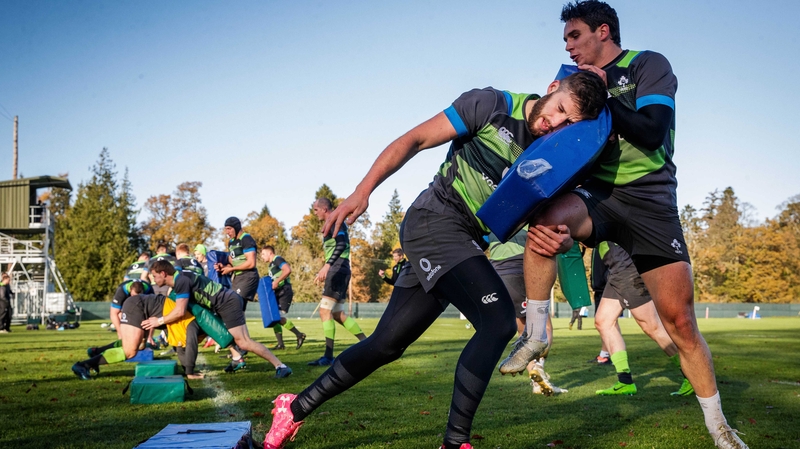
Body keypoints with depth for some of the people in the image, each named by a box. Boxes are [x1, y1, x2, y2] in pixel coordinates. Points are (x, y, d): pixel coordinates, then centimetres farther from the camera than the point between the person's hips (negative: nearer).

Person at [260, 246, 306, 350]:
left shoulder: (278, 259, -8)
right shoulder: (271, 264, 21)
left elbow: (288, 270, -25)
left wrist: (276, 281, -27)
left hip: (284, 292, -10)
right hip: (278, 293, 10)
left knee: (280, 317, -18)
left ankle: (299, 335, -5)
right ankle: (280, 344, 7)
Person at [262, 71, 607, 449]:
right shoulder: (492, 106, -8)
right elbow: (414, 140, -7)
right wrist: (362, 191, -14)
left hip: (464, 244, 6)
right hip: (435, 220, -6)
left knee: (386, 344, 8)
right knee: (498, 320, -22)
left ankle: (296, 409, 23)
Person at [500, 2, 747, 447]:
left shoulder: (649, 65, 0)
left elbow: (652, 132, -15)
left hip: (651, 201, -3)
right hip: (598, 194, 3)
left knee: (680, 321, -5)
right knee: (546, 220, -33)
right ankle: (536, 335, -18)